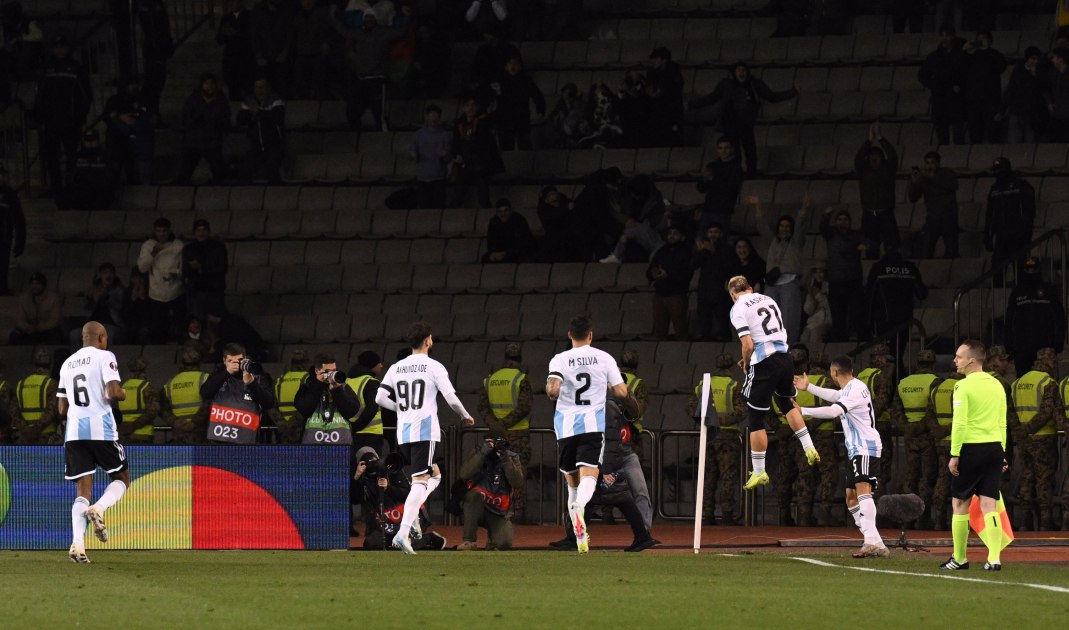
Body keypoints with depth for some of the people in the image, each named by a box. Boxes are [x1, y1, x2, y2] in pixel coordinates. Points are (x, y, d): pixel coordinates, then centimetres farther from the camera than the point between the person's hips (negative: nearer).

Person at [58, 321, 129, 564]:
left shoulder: (68, 363, 17)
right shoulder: (104, 357, 0)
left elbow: (62, 409, 17)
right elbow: (113, 393, -13)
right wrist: (123, 394, 8)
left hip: (74, 432, 5)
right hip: (101, 429, -5)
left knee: (83, 491, 4)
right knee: (122, 479, 13)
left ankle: (77, 543, -16)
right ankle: (98, 509, -17)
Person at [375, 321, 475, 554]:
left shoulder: (396, 368, 11)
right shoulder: (434, 367, -3)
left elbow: (380, 398, 5)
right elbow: (451, 398, -7)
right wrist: (466, 416, 11)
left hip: (403, 432, 6)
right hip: (425, 430, -6)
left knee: (434, 474, 22)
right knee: (420, 481, -8)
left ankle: (412, 516, 1)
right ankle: (403, 532, -21)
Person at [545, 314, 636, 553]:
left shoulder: (559, 360, 1)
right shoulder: (604, 358, 3)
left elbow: (552, 389, -15)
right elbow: (622, 392, 2)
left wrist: (553, 395, 8)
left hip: (565, 425, 1)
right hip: (593, 423, -1)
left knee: (572, 481, 14)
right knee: (589, 475, -13)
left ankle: (580, 537, 15)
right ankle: (579, 506, -47)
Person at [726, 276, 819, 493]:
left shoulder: (738, 309, -5)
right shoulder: (768, 300, 16)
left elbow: (748, 344, -14)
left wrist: (745, 363, 6)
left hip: (764, 365, -7)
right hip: (784, 358, 7)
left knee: (756, 419, 4)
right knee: (786, 404, 30)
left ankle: (758, 472, 8)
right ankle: (809, 449, 22)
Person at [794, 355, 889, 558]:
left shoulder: (856, 389, -15)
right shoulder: (849, 389, 17)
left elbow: (833, 411, -29)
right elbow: (835, 396, 42)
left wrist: (802, 411, -26)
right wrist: (808, 387, 53)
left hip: (866, 448, -11)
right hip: (856, 450, 11)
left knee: (862, 490, -27)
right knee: (851, 498, 11)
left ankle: (872, 542, -42)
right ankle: (877, 546, 8)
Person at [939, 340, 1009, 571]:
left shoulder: (964, 386, -9)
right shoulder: (996, 385, 11)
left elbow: (960, 424, -14)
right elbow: (1002, 423, 14)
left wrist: (954, 454, -11)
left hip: (971, 448, -5)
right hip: (995, 448, 5)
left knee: (960, 504, 8)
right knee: (989, 505, 3)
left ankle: (959, 558, 13)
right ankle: (994, 558, -8)